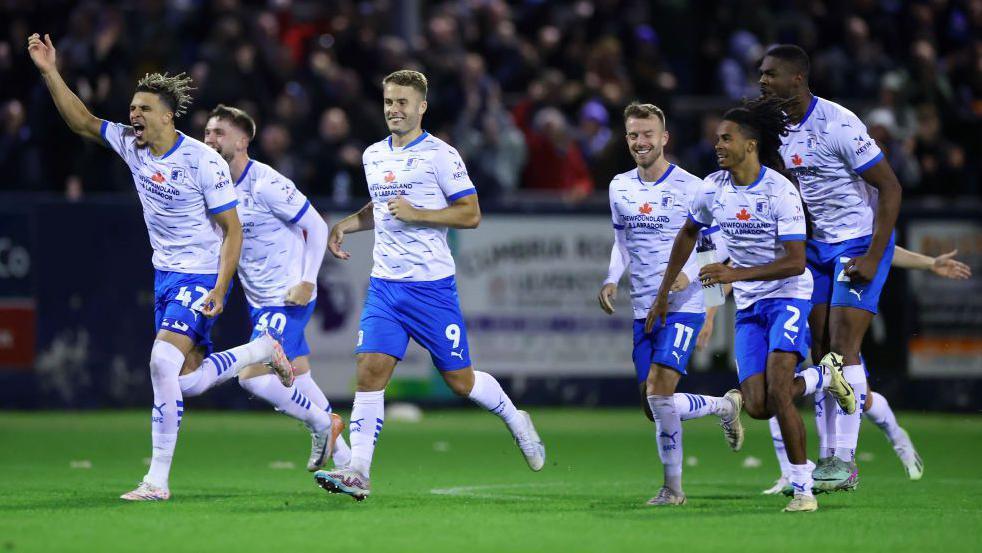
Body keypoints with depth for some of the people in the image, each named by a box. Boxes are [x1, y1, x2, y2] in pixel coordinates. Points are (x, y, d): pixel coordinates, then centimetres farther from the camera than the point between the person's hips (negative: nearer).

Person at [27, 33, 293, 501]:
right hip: (165, 273, 8)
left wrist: (219, 290, -20)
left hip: (203, 277, -7)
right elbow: (82, 122, 7)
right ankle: (263, 350, 36)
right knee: (189, 375, 8)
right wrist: (50, 73, -4)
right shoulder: (131, 145, 0)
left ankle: (158, 480, -15)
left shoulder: (203, 161, -18)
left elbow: (232, 229, -14)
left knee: (163, 362, -20)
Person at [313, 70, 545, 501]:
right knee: (370, 371, -10)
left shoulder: (440, 155, -8)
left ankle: (515, 420, 31)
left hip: (431, 283, -5)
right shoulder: (374, 156, 12)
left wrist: (415, 214, -19)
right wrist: (346, 224, 12)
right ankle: (358, 474, -13)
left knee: (459, 379, 2)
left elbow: (471, 214, -10)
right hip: (384, 284, 5)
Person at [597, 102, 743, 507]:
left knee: (659, 392, -21)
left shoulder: (691, 188, -7)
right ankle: (725, 406, 32)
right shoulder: (620, 188, 9)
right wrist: (611, 280, 4)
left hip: (683, 306, -6)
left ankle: (673, 486, -9)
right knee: (655, 408, 5)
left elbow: (720, 243, -3)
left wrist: (689, 274, -20)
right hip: (643, 310, 6)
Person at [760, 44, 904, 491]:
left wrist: (873, 257, -21)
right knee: (821, 351, 4)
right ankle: (828, 459, 7)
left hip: (860, 244, -8)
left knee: (843, 347, -14)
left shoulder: (838, 125, -21)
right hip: (820, 248, 8)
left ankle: (845, 462, -13)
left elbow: (890, 187, -18)